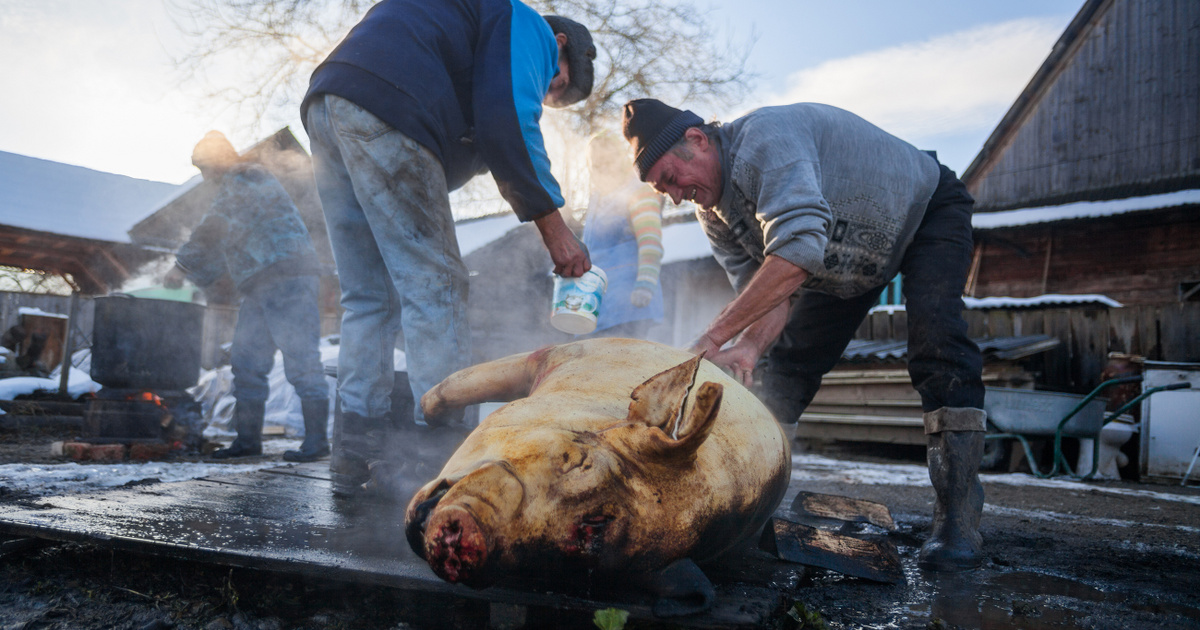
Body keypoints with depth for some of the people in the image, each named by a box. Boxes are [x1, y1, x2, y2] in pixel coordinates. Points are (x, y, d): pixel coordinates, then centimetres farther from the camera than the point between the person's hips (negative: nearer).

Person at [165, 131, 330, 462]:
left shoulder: (247, 178, -4)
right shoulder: (232, 189, 28)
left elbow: (215, 229, -14)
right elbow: (222, 247, 29)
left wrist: (183, 265, -8)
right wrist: (193, 279, 18)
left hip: (287, 276, -11)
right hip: (258, 287, 11)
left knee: (300, 360, -11)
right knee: (246, 362, 8)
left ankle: (316, 438, -8)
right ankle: (248, 438, 14)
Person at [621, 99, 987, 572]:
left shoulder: (764, 137, -37)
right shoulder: (714, 213, -10)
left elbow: (799, 246, -50)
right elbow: (770, 292, -17)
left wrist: (717, 333, -50)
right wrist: (749, 346, -38)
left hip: (926, 209, -7)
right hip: (850, 259, 7)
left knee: (936, 346, -26)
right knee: (787, 362, 0)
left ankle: (957, 518, -21)